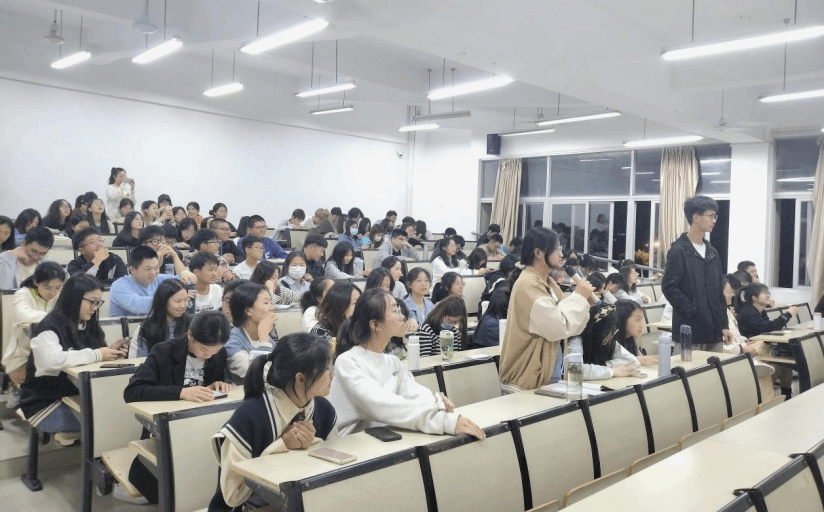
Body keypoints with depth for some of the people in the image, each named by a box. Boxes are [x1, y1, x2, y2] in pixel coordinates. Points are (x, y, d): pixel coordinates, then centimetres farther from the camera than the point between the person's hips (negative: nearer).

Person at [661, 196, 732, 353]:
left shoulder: (712, 252, 15)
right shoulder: (679, 251, -7)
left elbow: (719, 292, 17)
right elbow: (669, 287, -14)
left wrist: (724, 325, 12)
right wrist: (692, 312, -16)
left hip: (713, 330, 7)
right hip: (689, 332, -7)